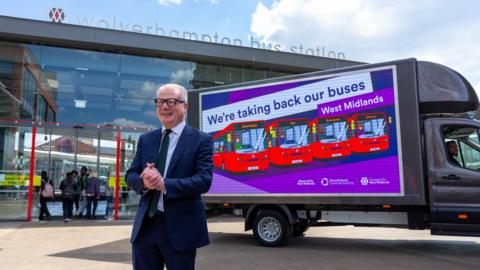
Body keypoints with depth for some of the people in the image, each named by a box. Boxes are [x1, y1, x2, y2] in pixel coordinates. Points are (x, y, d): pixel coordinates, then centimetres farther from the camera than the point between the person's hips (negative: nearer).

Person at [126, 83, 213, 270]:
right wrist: (144, 182, -16)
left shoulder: (201, 140, -5)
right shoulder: (146, 139, 10)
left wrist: (164, 184, -24)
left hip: (180, 228, -4)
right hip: (145, 226, 4)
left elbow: (204, 180, -15)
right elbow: (130, 176, 8)